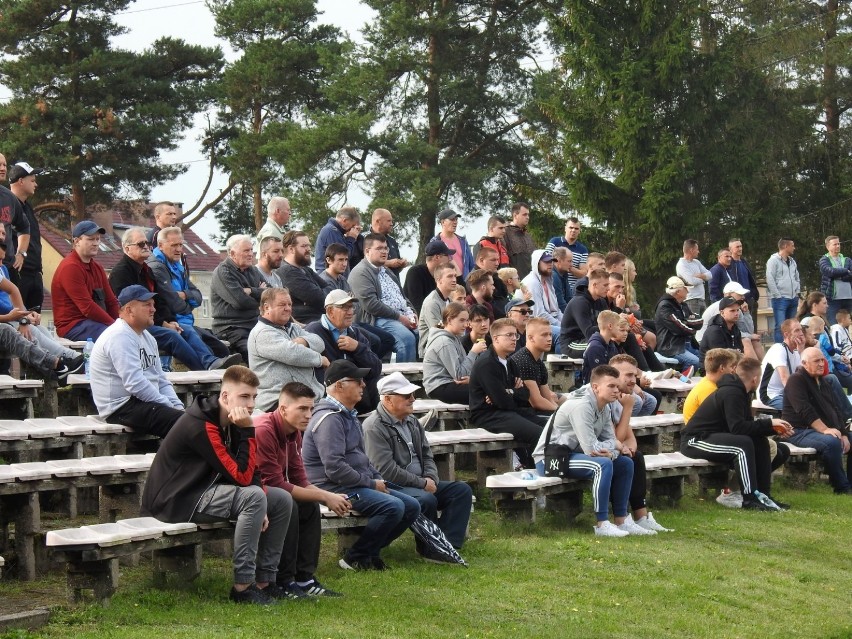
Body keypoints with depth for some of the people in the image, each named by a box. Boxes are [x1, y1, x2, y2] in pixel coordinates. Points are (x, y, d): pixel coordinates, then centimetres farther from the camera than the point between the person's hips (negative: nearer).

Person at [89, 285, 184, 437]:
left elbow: (161, 381, 20)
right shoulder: (119, 336, -12)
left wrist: (177, 406, 2)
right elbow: (135, 384, -22)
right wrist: (170, 407, -17)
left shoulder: (147, 338, 19)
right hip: (122, 408, -10)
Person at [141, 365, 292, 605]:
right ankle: (243, 587, -24)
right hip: (175, 501, -10)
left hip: (206, 491, 10)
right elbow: (241, 476, -26)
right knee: (253, 496, -30)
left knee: (282, 500, 4)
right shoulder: (201, 425, -24)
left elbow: (250, 472, 7)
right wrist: (248, 431, -25)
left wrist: (259, 507, -9)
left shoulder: (231, 423, 6)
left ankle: (265, 582, 6)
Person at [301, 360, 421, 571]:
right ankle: (355, 558, -13)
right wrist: (371, 483, -15)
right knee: (393, 507, -27)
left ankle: (370, 551, 7)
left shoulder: (348, 416, 19)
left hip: (358, 485, 11)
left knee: (411, 506, 1)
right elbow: (335, 468, -25)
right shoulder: (329, 419, -17)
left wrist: (379, 479, 9)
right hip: (335, 489, -11)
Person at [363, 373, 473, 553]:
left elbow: (427, 455, 20)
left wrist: (431, 479, -2)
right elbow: (386, 471, -21)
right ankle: (429, 550, -15)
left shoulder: (412, 422, 15)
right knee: (427, 499, -35)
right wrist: (422, 483, -16)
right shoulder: (374, 427, -14)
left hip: (422, 484, 9)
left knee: (462, 490, -5)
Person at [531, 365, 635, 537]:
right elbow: (591, 448, -27)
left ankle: (621, 521, 10)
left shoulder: (605, 409, 7)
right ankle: (602, 525, -24)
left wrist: (610, 452, -20)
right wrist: (615, 445, -8)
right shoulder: (581, 406, -23)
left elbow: (611, 440, 5)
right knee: (602, 464, -30)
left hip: (572, 455, 10)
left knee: (626, 463, 7)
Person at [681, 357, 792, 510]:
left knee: (760, 442, 0)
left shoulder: (738, 392, 13)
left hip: (714, 437, 10)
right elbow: (738, 428, -29)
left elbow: (748, 426, 14)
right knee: (743, 444, -31)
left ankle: (762, 495, -1)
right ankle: (750, 499, -28)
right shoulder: (731, 393, -19)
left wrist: (774, 428, 0)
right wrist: (769, 423, -20)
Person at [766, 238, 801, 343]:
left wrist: (797, 292, 11)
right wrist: (778, 295, -14)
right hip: (780, 299, -8)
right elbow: (770, 280, -13)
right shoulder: (774, 260, -7)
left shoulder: (792, 261, 18)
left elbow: (797, 278, 26)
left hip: (793, 299, 8)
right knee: (780, 326, -13)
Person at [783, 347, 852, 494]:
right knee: (832, 442, -35)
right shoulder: (796, 380, -9)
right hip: (800, 431, -9)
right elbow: (805, 410, -21)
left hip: (828, 430, 10)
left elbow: (834, 410, 17)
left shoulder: (822, 382, 20)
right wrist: (824, 430, -30)